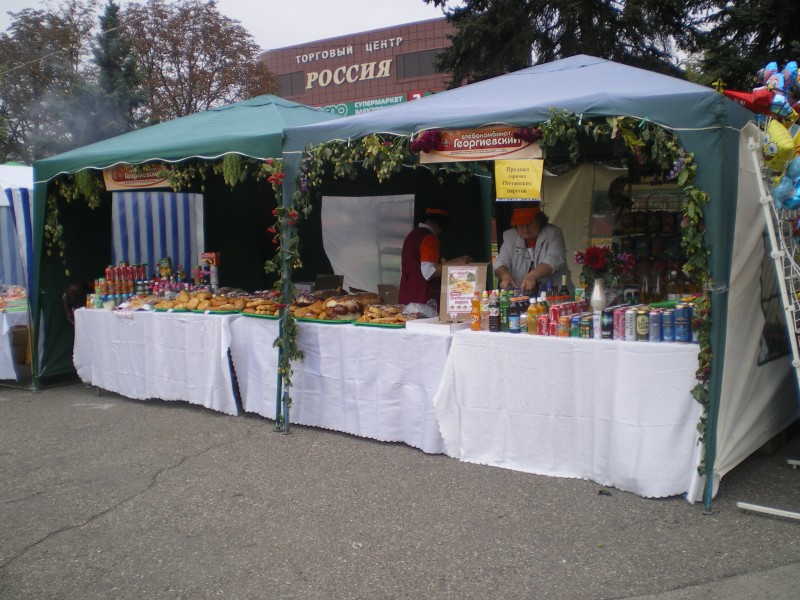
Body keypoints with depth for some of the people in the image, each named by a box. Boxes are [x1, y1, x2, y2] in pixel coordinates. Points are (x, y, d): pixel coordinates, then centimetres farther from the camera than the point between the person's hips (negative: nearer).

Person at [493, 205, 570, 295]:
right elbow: (501, 262, 3)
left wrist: (532, 276, -32)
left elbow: (553, 260, -14)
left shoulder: (554, 233, 2)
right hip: (520, 293, 3)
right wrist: (505, 276, -22)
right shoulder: (510, 236, 10)